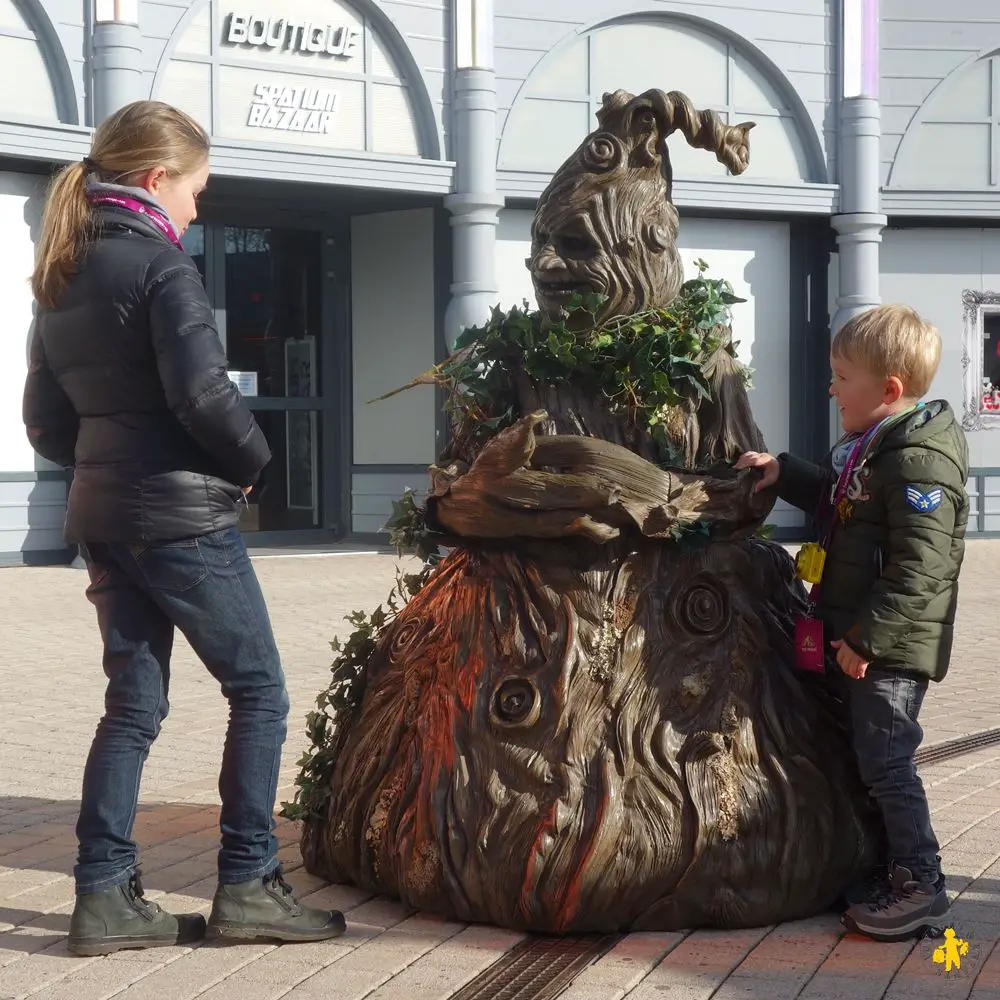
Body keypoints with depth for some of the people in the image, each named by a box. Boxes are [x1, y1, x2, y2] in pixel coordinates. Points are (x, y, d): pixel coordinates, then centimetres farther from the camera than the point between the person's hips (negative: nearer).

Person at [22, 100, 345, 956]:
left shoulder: (60, 278, 13)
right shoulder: (161, 264, -12)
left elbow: (45, 421, 13)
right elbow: (202, 392, -21)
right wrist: (253, 460, -6)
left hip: (103, 517, 8)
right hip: (183, 515, -8)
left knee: (134, 703, 12)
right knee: (259, 691, 3)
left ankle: (106, 894, 9)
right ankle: (247, 885, 4)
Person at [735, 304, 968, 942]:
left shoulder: (919, 461, -21)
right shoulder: (873, 448, 11)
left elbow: (918, 569, -26)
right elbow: (839, 503, 31)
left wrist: (865, 638, -24)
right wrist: (783, 474, 22)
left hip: (891, 647, -10)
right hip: (860, 638, 10)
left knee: (887, 762, -5)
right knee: (871, 758, 16)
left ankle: (921, 885, 5)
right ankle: (894, 868, 27)